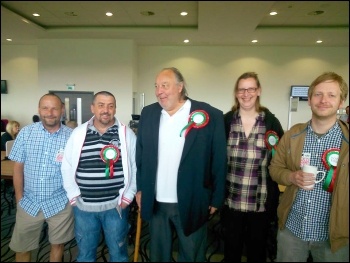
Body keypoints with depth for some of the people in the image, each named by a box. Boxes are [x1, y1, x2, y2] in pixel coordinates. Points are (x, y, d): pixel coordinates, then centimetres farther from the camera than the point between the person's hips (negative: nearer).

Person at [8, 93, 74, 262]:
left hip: (60, 203, -2)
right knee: (21, 247, 18)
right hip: (29, 202, 2)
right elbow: (18, 167, 1)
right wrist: (19, 198, 1)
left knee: (58, 243, 16)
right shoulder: (26, 133, -4)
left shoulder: (72, 136, -9)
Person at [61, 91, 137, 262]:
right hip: (83, 206, 2)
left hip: (116, 205, -1)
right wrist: (73, 195, 0)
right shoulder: (78, 133, 0)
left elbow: (136, 167, -3)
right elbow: (67, 166, 4)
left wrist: (128, 196, -5)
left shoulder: (127, 134, -5)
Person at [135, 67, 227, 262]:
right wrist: (140, 188, 7)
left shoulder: (210, 115, -11)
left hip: (192, 203, -3)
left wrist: (216, 199, -5)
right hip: (156, 203, 4)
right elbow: (140, 154, 7)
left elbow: (219, 161, -8)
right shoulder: (148, 113, 2)